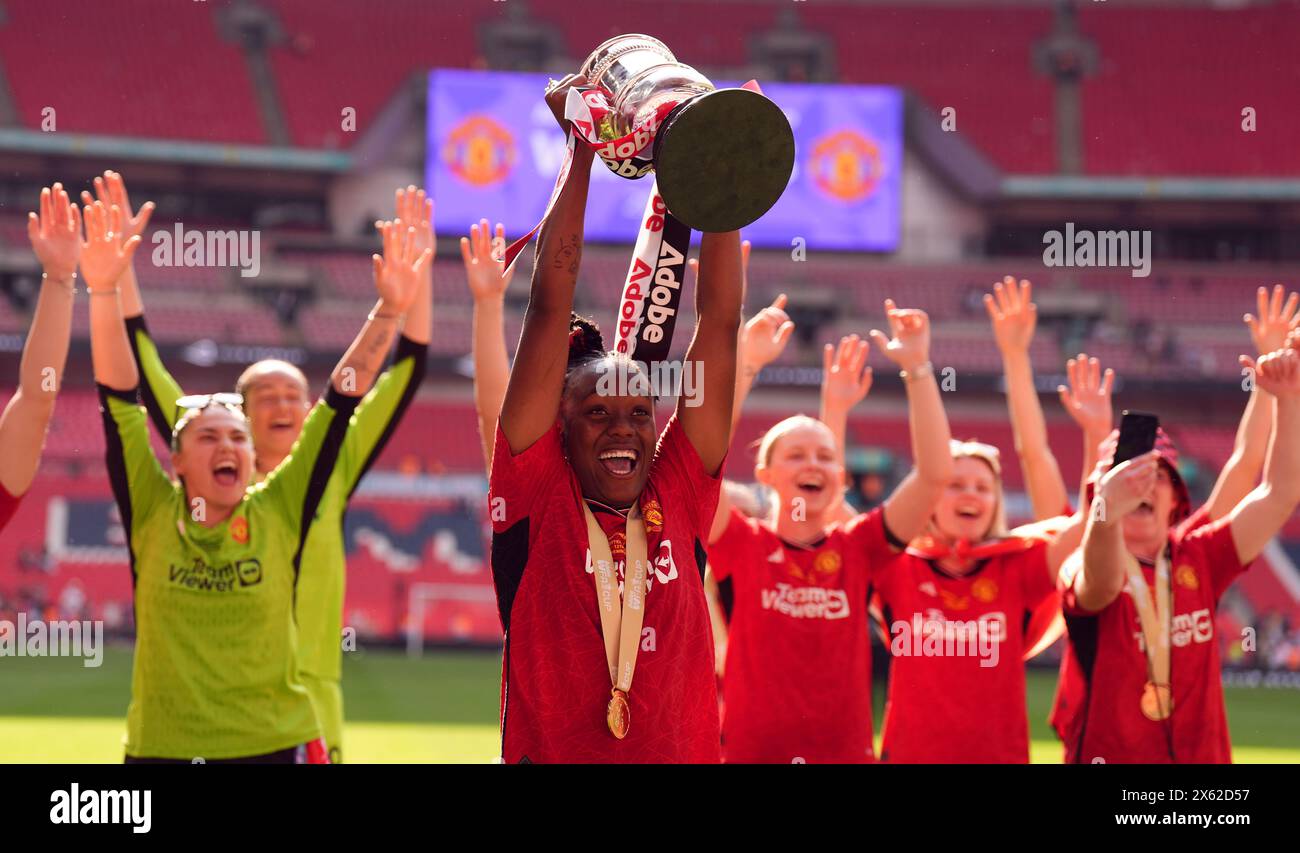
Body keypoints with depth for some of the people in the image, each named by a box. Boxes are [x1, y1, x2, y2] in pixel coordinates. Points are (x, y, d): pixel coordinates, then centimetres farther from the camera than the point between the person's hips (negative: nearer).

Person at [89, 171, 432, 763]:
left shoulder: (333, 474, 9)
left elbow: (406, 373, 9)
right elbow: (145, 373, 7)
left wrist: (418, 272, 2)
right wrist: (118, 263, 2)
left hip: (310, 697, 1)